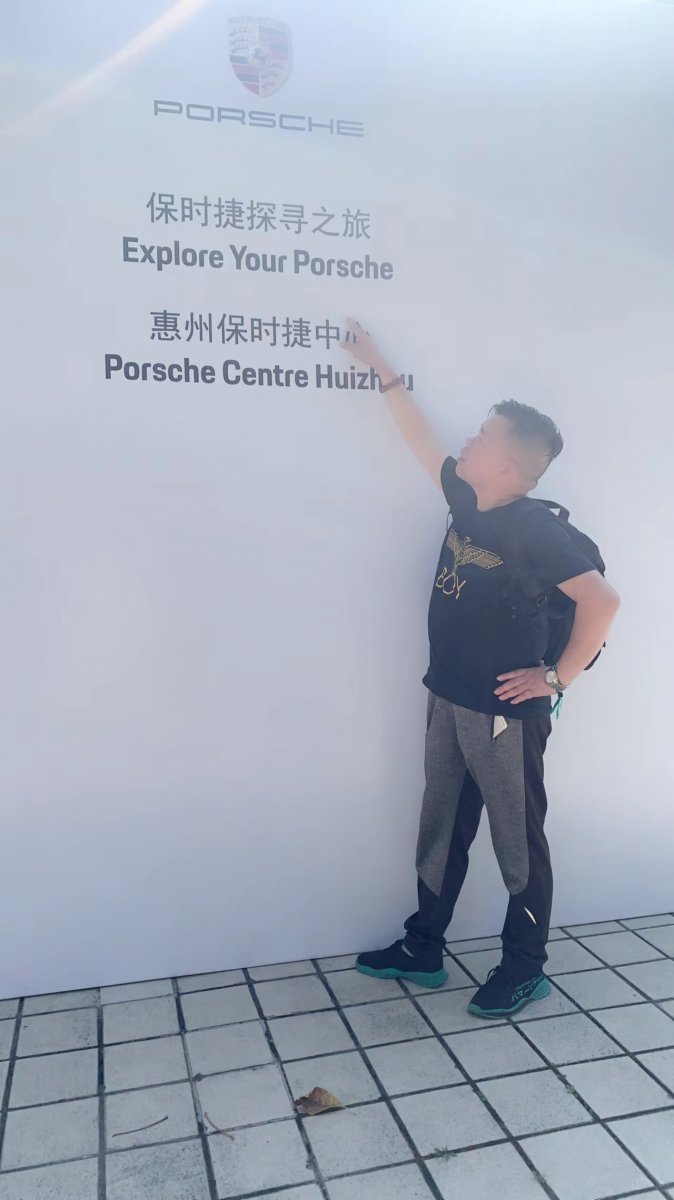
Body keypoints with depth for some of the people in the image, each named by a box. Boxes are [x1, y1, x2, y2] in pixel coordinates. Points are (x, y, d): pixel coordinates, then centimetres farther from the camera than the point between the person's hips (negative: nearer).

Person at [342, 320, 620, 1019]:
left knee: (517, 842, 10)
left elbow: (601, 601, -20)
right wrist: (380, 367, 19)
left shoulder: (534, 528, -18)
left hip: (505, 713, -7)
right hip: (448, 700, 8)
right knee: (441, 833, 18)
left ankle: (524, 969, 28)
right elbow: (419, 437, 15)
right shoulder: (466, 499, 2)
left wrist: (558, 679, -14)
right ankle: (421, 951, 34)